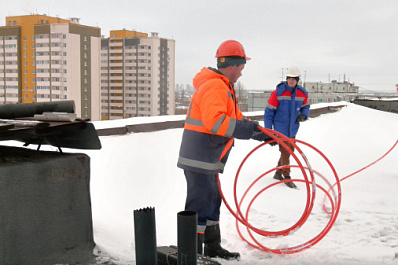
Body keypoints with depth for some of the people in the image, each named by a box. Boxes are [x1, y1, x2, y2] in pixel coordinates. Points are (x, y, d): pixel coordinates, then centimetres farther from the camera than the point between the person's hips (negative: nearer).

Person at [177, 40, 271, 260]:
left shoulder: (224, 88, 19)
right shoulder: (214, 86, -17)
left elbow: (236, 119, 24)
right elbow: (215, 121, -31)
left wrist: (261, 134, 18)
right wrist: (248, 128, -31)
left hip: (208, 160, 11)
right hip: (199, 159, -11)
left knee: (212, 202, 19)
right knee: (200, 205, -6)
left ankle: (212, 249, 33)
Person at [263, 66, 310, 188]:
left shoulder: (302, 93, -1)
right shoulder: (278, 92, -13)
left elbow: (305, 107, 16)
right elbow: (269, 111, -9)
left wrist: (303, 115, -8)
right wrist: (268, 130, -10)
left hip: (292, 128, 5)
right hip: (281, 127, -5)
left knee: (290, 151, 14)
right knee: (285, 151, -5)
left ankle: (278, 173, 31)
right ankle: (287, 177, 7)